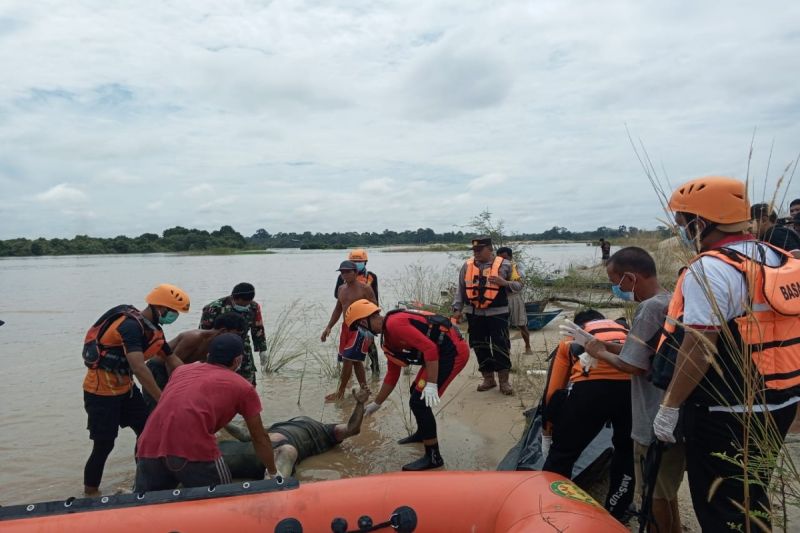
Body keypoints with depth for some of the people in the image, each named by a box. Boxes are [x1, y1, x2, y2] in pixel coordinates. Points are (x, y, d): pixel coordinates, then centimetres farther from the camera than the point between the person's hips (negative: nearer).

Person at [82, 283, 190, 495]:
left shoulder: (153, 329, 2)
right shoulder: (130, 325, -27)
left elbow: (172, 360, 10)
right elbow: (139, 368, -37)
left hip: (124, 386, 9)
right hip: (101, 391, -9)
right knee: (104, 445, -2)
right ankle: (90, 493, 15)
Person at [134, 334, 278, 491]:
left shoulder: (182, 369, 27)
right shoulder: (243, 387, 15)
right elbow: (259, 439, 24)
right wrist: (273, 472, 40)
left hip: (150, 447, 4)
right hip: (193, 450, -4)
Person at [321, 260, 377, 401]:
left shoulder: (365, 289, -11)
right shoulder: (341, 289, 10)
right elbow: (338, 309, 20)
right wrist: (328, 327, 12)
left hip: (361, 328, -8)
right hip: (346, 327, 8)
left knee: (348, 359, -10)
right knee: (356, 361, 13)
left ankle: (340, 392, 1)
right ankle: (364, 389, 24)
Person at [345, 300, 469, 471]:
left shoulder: (394, 324, -18)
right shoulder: (388, 338, 14)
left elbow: (429, 348, -25)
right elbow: (392, 374, 23)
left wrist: (431, 385, -25)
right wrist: (376, 404, 31)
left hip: (453, 350, -11)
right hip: (444, 351, 11)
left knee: (419, 401, -9)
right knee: (416, 392, 26)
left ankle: (433, 457, 1)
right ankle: (422, 433, 48)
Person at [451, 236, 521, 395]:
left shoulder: (504, 265, -4)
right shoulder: (467, 266, 4)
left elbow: (519, 285, 1)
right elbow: (461, 289, 9)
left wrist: (504, 283, -17)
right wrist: (457, 309, 3)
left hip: (497, 313, -3)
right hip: (474, 314, 3)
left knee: (500, 346, -3)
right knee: (480, 347, 9)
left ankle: (504, 381, 8)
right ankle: (488, 378, 22)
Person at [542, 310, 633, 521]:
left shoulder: (571, 341, 31)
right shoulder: (626, 332, 38)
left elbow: (553, 392, 27)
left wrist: (547, 434, 39)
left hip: (591, 384, -2)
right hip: (634, 384, 3)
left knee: (562, 454, 17)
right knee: (628, 450, 30)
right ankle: (614, 514, 40)